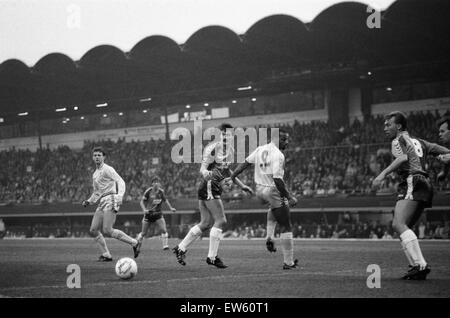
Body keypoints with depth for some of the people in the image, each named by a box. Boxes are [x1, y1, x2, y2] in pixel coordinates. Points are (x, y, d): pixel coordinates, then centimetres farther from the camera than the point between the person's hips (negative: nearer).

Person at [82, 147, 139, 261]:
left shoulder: (107, 169, -4)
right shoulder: (95, 174, 22)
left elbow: (120, 181, -14)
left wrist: (119, 196, -29)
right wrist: (88, 201, 15)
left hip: (110, 201, -9)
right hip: (101, 203, 9)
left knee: (107, 231, -16)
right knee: (93, 230, 0)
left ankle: (133, 242, -4)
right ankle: (106, 255, 6)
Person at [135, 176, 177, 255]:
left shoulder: (161, 192, -1)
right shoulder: (148, 191, -10)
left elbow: (165, 200, 17)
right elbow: (142, 202, -5)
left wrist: (171, 208, 7)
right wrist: (144, 209, -21)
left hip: (158, 213, 2)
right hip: (148, 214, -2)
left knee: (163, 230, -15)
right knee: (144, 233, 4)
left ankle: (165, 245, -9)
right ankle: (137, 246, 25)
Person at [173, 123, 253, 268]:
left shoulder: (231, 150, 12)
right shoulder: (213, 148, -14)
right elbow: (202, 168, -16)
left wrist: (242, 186, 26)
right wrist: (205, 173, -40)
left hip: (215, 189, 9)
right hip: (209, 187, -9)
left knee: (205, 223, 10)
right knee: (220, 221, -10)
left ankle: (181, 248, 18)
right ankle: (212, 257, -6)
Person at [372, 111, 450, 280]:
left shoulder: (399, 140, 6)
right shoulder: (418, 142, 29)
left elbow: (403, 158, -15)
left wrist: (383, 174, -21)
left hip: (412, 182, -9)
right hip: (425, 185, 9)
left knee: (399, 224, -21)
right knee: (402, 228, 11)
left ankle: (420, 265, -33)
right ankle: (416, 266, 3)